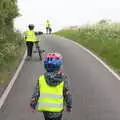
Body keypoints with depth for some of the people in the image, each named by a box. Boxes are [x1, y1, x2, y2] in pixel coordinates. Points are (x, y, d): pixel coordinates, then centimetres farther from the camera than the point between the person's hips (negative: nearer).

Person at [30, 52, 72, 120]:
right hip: (58, 109, -2)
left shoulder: (41, 79, -7)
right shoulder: (64, 78, -11)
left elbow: (36, 93, -2)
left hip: (45, 108, 2)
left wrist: (33, 104, 13)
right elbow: (68, 94, -7)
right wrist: (69, 106, 7)